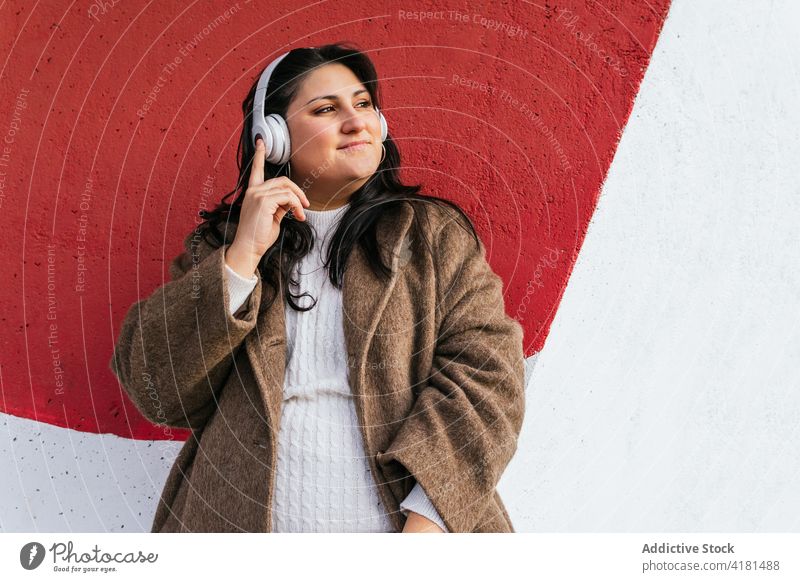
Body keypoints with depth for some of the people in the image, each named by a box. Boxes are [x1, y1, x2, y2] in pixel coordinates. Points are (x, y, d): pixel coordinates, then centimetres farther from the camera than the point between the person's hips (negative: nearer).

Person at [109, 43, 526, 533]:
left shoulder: (435, 234, 4)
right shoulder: (220, 244, 6)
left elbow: (486, 369, -8)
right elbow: (154, 387, -4)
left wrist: (428, 515, -20)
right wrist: (242, 257, -13)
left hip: (399, 522, 0)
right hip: (240, 520, 1)